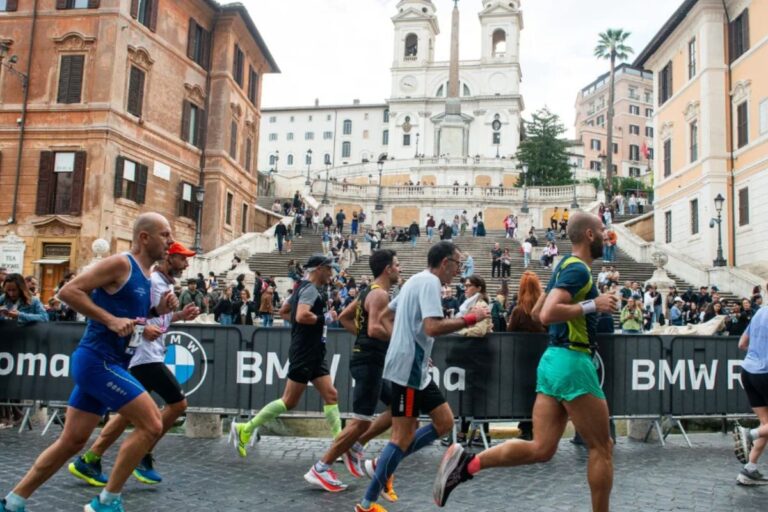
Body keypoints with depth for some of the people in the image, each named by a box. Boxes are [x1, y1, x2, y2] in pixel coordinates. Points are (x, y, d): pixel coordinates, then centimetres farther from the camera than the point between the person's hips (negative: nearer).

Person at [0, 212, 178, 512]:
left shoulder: (144, 276, 15)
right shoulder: (120, 264, -12)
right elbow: (68, 291, -17)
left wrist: (158, 311, 6)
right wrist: (111, 320, -23)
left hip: (102, 364, 10)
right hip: (97, 361, -10)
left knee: (72, 442, 14)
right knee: (151, 425, -11)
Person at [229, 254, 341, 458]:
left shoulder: (304, 288, 17)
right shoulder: (311, 289, -13)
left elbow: (283, 312, 25)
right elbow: (301, 315, -29)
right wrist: (325, 318, -16)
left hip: (314, 353, 10)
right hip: (304, 353, -10)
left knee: (331, 395, 4)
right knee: (289, 401, -5)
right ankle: (245, 429, 6)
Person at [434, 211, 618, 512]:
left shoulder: (565, 266, 18)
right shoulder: (578, 269, -13)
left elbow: (540, 311, 28)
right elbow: (547, 315, -26)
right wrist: (593, 305, -19)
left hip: (554, 360, 9)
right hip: (572, 362, -9)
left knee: (541, 448, 5)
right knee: (601, 448, 5)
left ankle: (466, 463, -2)